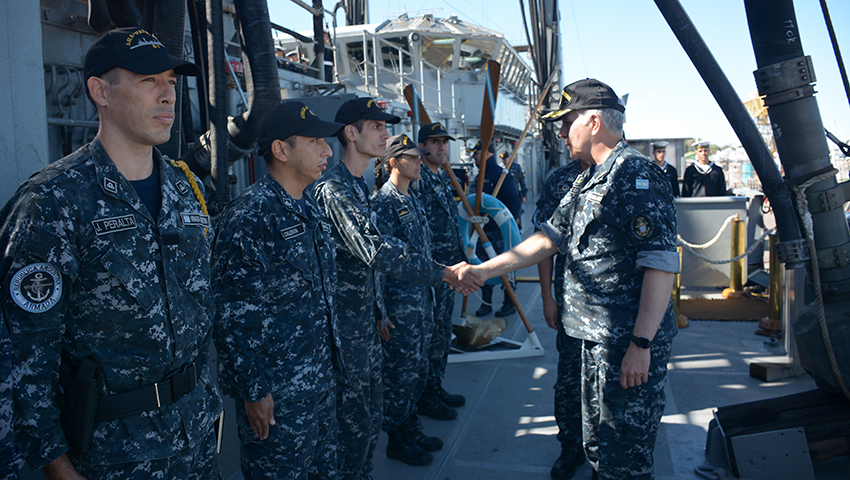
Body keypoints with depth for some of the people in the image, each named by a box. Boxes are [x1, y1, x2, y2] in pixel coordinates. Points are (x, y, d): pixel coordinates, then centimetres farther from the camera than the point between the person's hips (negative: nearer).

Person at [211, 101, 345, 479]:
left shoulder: (309, 207, 8)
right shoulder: (249, 217, -20)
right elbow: (232, 316, -21)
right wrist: (253, 390, -17)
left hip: (319, 379, 8)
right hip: (275, 393, -8)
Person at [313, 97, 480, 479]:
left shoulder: (358, 185, 13)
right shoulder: (334, 188, -19)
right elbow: (376, 251, -30)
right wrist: (443, 274, -30)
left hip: (365, 321, 10)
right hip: (344, 325, -10)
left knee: (371, 415, 19)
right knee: (353, 423, 2)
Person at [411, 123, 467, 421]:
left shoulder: (442, 179, 16)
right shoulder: (418, 179, -14)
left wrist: (460, 258, 22)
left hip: (447, 269, 10)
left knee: (443, 332, 16)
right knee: (431, 333, -1)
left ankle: (437, 388, 29)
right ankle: (425, 397, 13)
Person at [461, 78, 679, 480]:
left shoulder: (637, 175, -16)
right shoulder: (587, 181, 15)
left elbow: (661, 264, -21)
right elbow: (550, 237, 17)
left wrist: (642, 344, -24)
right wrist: (485, 270, 11)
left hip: (630, 341, -9)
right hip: (596, 337, 10)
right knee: (597, 445, 22)